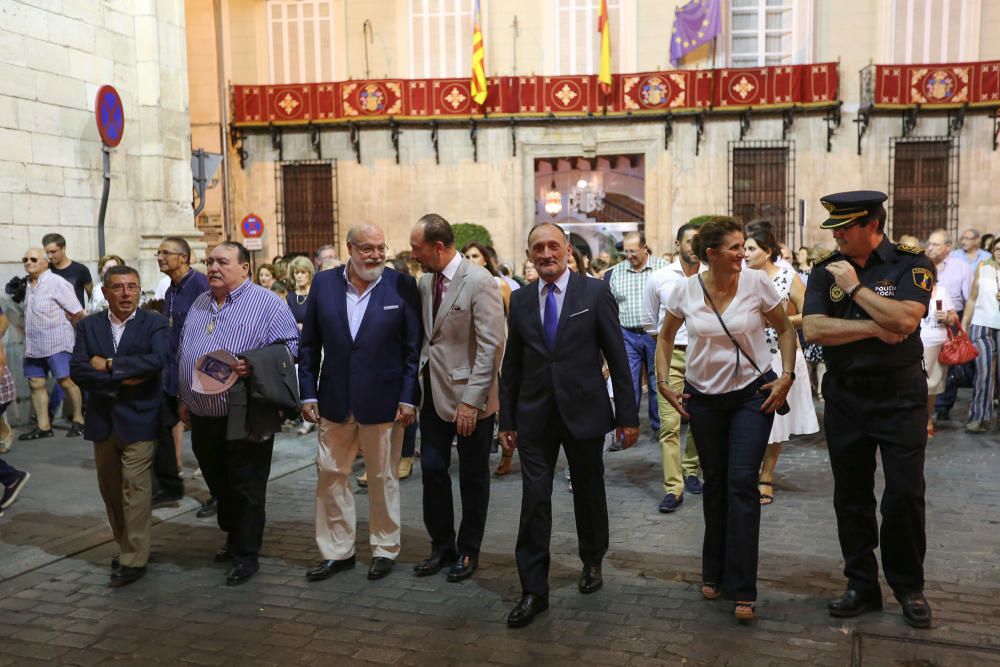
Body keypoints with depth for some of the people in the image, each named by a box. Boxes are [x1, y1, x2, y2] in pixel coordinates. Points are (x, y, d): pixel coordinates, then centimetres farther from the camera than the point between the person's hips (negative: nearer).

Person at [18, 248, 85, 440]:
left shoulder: (57, 283, -11)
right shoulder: (27, 284, 12)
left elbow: (77, 312, -12)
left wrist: (63, 328, 1)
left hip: (56, 343, -8)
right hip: (33, 345, 8)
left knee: (66, 381, -5)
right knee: (36, 383, 7)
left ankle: (78, 420, 8)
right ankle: (43, 426, 13)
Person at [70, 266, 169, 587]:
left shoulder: (154, 323, -3)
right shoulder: (88, 326, 6)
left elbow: (159, 359, -22)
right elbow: (78, 370, -5)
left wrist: (109, 364, -16)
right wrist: (120, 379, -16)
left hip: (138, 420, -4)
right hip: (102, 421, 4)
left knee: (135, 488, -4)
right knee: (110, 489, 13)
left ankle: (134, 559, 5)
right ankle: (125, 546, 29)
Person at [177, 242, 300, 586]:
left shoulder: (267, 303, -6)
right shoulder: (199, 305, 15)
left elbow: (289, 346, -11)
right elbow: (183, 354, 21)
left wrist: (253, 364, -25)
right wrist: (183, 398, 18)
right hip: (203, 416, 7)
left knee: (246, 489, 2)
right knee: (219, 486, 17)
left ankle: (246, 555, 14)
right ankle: (234, 539, 36)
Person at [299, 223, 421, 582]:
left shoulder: (402, 286, -6)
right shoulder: (324, 283, 1)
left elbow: (414, 347, -4)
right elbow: (309, 344, 5)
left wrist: (409, 398, -9)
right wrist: (308, 393, 1)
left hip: (383, 401, -2)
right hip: (335, 400, 3)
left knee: (383, 477, 10)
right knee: (331, 475, 10)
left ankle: (385, 549, 27)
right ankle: (337, 551, 26)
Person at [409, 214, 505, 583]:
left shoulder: (479, 282, -16)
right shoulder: (425, 281, 5)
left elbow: (491, 346, -18)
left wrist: (472, 400, -20)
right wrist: (417, 379, 4)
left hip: (469, 394, -6)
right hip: (434, 391, 6)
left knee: (473, 477, 9)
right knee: (432, 468, 11)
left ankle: (468, 550, 26)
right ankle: (441, 545, 28)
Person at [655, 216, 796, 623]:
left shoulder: (757, 283, -11)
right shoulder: (686, 291, -7)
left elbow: (785, 330, 2)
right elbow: (665, 338, 8)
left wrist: (786, 377, -6)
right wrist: (663, 382, 1)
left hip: (753, 394, -2)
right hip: (704, 397, 2)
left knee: (742, 483, -9)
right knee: (715, 483, 11)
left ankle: (742, 589, -1)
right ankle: (714, 573, 28)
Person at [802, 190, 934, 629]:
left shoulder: (911, 264, -6)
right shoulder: (825, 272, 2)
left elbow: (905, 319, -23)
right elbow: (812, 329, -11)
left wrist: (855, 287, -15)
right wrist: (875, 329, -17)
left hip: (900, 396, -3)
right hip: (845, 398, 3)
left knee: (905, 495, 1)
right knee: (851, 497, 10)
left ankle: (908, 587, 22)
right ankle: (862, 586, 24)